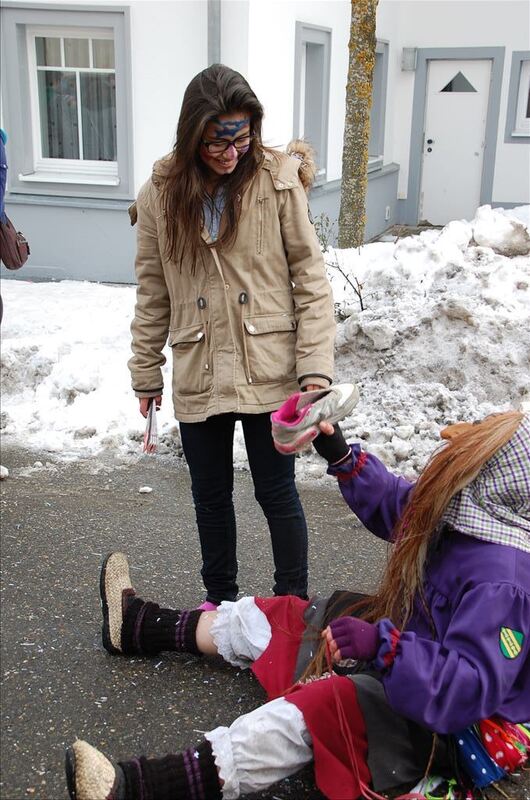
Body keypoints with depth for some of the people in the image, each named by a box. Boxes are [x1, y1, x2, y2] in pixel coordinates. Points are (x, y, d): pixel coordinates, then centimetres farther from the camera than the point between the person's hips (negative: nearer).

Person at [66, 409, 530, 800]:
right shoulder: (456, 518, -4)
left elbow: (471, 687, -38)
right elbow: (393, 503, 12)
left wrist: (383, 644, -49)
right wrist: (340, 455, 2)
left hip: (442, 716, -9)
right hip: (408, 644, 9)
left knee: (316, 709, -35)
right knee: (279, 619, 12)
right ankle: (138, 625, 30)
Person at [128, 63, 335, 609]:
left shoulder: (278, 181, -6)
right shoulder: (160, 195, 0)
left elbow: (310, 278, -6)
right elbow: (152, 294, 7)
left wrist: (315, 365, -13)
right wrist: (146, 373, 10)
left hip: (269, 373, -2)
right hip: (198, 376, 3)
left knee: (276, 492, 9)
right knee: (211, 493, 17)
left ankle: (294, 604, 31)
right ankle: (219, 597, 39)